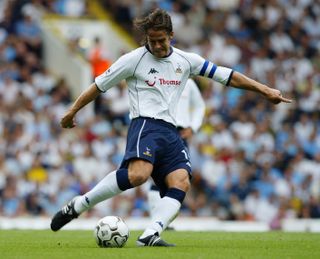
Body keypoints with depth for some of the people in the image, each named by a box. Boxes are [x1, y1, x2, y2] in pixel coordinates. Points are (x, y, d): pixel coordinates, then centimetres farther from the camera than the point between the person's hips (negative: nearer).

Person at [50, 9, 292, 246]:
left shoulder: (185, 61, 15)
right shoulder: (134, 59, 3)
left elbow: (227, 75, 17)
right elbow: (100, 85, 11)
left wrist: (265, 90, 14)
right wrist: (72, 111, 13)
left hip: (170, 133, 6)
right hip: (145, 126, -6)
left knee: (181, 183, -19)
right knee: (138, 174, -33)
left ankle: (150, 235, -29)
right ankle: (78, 205, -22)